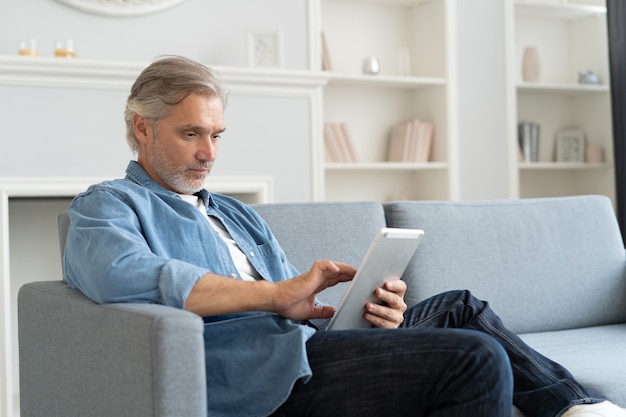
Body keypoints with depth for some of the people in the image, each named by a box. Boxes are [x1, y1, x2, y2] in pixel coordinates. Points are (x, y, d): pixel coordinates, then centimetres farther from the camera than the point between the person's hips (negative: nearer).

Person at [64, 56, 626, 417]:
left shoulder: (237, 215, 29)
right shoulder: (107, 206, 4)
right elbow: (120, 275, -22)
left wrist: (371, 313, -6)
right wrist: (277, 294, -21)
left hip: (302, 350, 9)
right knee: (474, 357, -22)